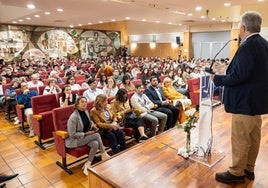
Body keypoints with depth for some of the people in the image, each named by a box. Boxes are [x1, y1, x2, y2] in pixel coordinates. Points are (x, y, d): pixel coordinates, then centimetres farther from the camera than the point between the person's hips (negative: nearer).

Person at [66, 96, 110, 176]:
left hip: (85, 136, 7)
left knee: (96, 144, -23)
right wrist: (86, 133, -19)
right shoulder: (73, 117, -23)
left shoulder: (86, 112, 1)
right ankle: (104, 155, -7)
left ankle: (87, 165, -9)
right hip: (75, 139, -7)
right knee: (97, 135, -24)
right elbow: (72, 134, -20)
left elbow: (89, 121, 22)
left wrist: (92, 124, -2)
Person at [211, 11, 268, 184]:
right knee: (254, 137, 18)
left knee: (240, 139, 3)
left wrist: (217, 79, -12)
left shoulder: (248, 46, -20)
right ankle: (249, 169, 33)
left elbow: (238, 76, -26)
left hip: (245, 101, -10)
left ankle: (237, 173, 18)